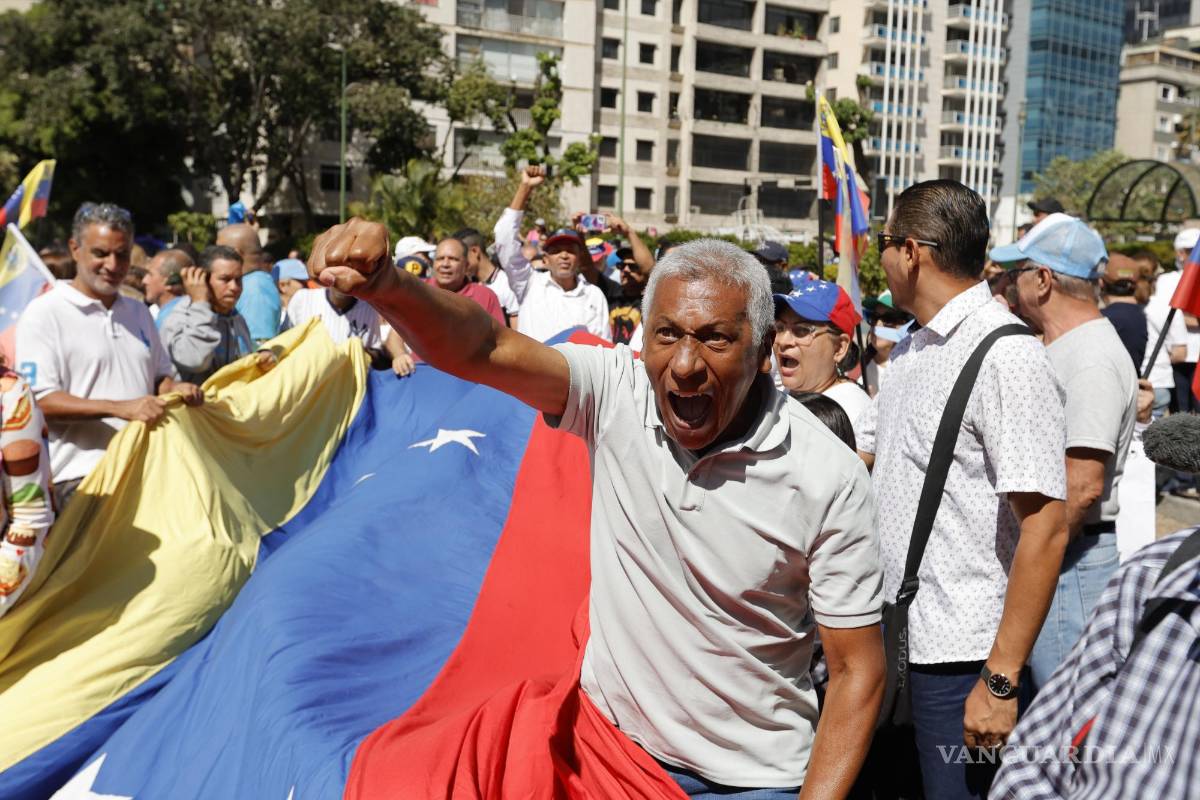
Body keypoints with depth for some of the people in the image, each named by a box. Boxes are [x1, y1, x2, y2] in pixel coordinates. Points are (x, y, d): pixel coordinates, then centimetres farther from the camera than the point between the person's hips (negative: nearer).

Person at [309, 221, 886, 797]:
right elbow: (483, 350, -25)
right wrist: (387, 287, -44)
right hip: (605, 746, 3)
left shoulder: (827, 476, -18)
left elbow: (857, 670, -12)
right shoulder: (619, 393, -13)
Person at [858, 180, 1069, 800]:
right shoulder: (912, 351, 10)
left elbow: (1046, 528, -21)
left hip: (959, 654, -8)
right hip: (897, 634, 8)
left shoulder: (1006, 356, -17)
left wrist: (1001, 681, -21)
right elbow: (855, 455, 21)